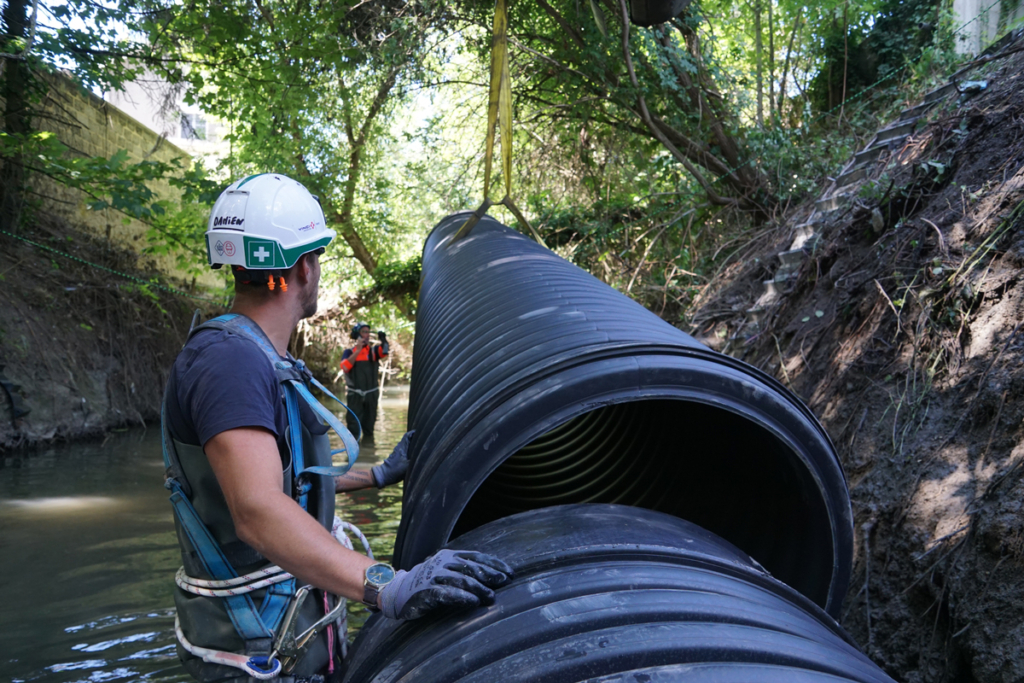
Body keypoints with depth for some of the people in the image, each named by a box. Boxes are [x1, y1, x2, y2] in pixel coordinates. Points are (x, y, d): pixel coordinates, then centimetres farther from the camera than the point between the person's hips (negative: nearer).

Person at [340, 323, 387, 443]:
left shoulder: (373, 350, 8)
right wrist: (357, 351, -17)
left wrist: (384, 341, -35)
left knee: (369, 423, 10)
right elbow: (345, 367, -14)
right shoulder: (349, 352, 4)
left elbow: (384, 351, -14)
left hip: (371, 394, 2)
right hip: (355, 394, -2)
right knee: (354, 424, -2)